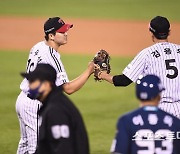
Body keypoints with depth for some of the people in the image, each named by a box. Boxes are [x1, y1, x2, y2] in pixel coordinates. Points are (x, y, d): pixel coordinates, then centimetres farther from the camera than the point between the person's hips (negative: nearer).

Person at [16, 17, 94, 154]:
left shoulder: (38, 47, 5)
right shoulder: (52, 57, -24)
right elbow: (69, 89, -25)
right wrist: (89, 71, -19)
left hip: (22, 100, 10)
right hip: (35, 106, -10)